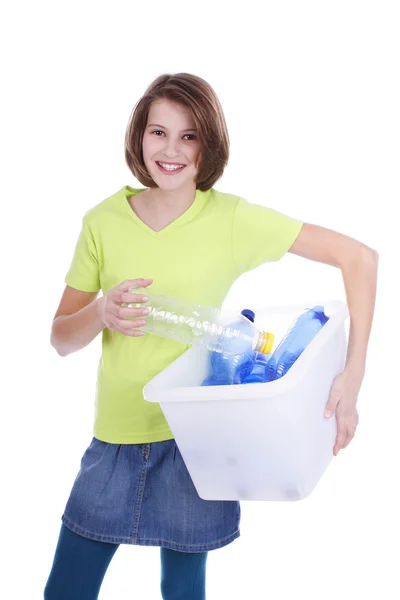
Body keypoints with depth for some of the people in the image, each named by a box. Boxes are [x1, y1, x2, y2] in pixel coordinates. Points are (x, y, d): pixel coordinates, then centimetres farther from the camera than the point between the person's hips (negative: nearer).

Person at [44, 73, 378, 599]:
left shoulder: (233, 219, -10)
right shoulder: (103, 222, -3)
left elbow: (359, 257, -10)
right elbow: (61, 339, 2)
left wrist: (353, 375, -18)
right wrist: (102, 312, -20)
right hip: (116, 436, 2)